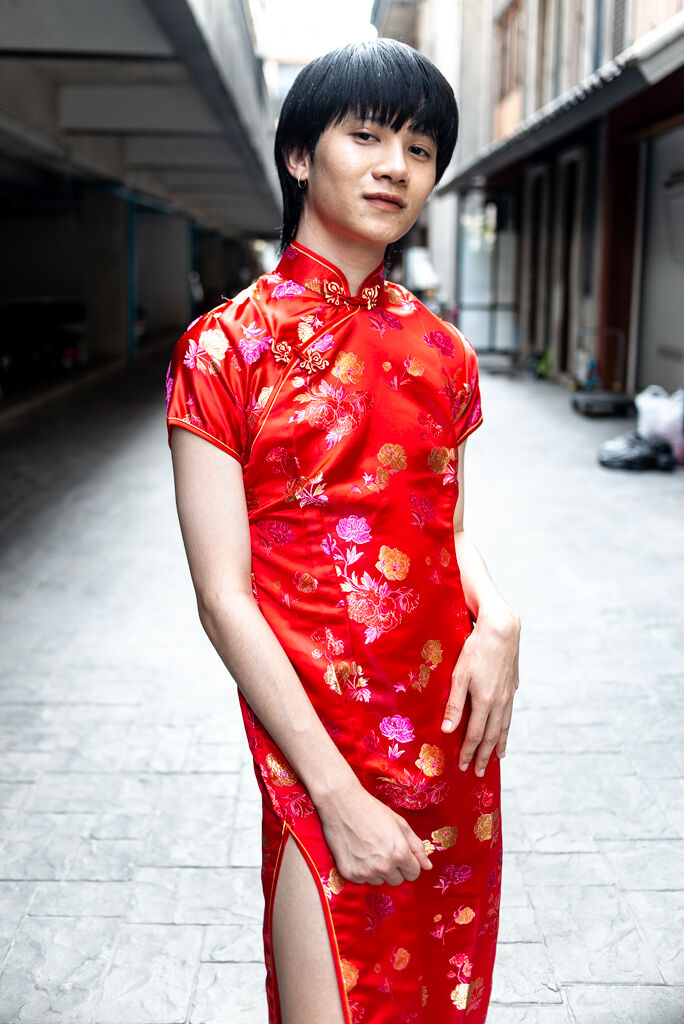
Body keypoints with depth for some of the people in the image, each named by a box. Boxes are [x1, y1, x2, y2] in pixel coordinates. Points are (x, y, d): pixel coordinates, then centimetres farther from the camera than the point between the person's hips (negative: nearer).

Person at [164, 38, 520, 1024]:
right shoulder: (228, 347, -8)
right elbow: (224, 597, -12)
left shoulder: (439, 350, 6)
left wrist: (498, 615, -8)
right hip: (317, 751, -5)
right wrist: (340, 794, -15)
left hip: (454, 734, 5)